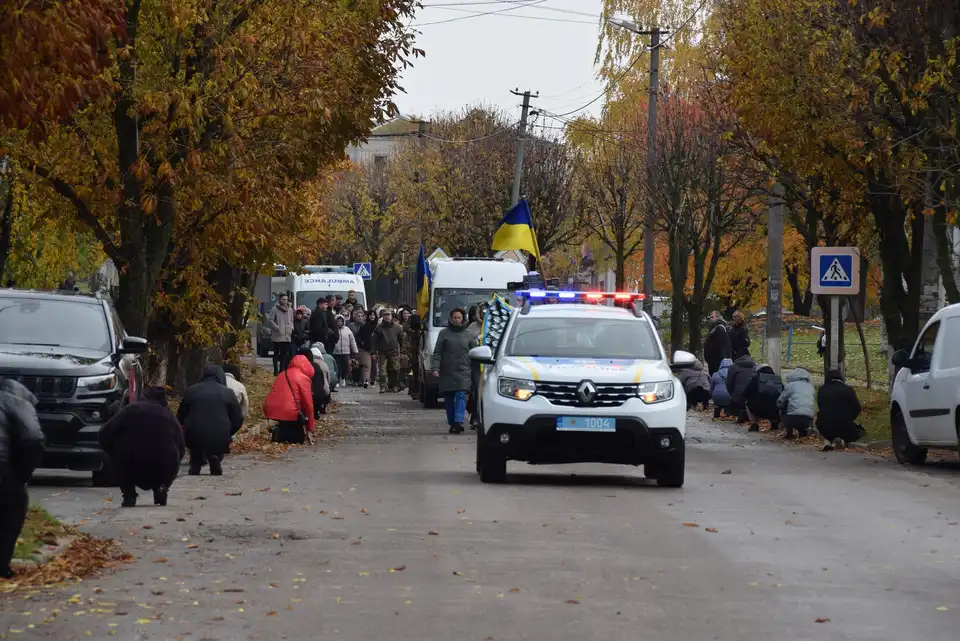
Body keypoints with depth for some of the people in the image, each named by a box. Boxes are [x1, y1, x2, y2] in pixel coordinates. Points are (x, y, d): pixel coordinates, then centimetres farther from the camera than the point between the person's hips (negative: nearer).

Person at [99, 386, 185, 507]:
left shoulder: (130, 410, 8)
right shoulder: (170, 416, 11)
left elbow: (104, 435, 4)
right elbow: (181, 449, 13)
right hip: (163, 472, 1)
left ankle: (128, 493, 13)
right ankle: (161, 489, 7)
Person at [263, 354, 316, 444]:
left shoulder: (283, 375, 22)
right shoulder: (304, 378, 1)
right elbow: (308, 404, 1)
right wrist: (310, 429, 8)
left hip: (269, 410, 7)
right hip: (288, 412, -7)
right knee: (299, 437, 13)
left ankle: (281, 431, 5)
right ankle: (281, 433, -14)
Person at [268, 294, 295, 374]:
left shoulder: (290, 309, 10)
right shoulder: (275, 309, -6)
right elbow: (270, 320, -9)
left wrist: (291, 328, 5)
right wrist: (277, 328, -15)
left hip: (287, 336, 5)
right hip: (278, 335, -5)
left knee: (285, 353, 5)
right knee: (276, 353, 3)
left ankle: (282, 369, 11)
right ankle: (276, 370, 6)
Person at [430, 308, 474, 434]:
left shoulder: (468, 335, 12)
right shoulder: (444, 333, 7)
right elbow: (437, 352, 2)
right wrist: (435, 368, -10)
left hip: (463, 373, 0)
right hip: (447, 373, 0)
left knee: (461, 396, -14)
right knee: (448, 399, 4)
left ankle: (459, 422, -24)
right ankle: (452, 423, 12)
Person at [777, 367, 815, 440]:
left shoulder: (791, 385, 7)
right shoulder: (810, 386, 21)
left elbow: (779, 403, 10)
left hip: (794, 418, -5)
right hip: (808, 420, 5)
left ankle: (789, 433, 14)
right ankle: (802, 431, 14)